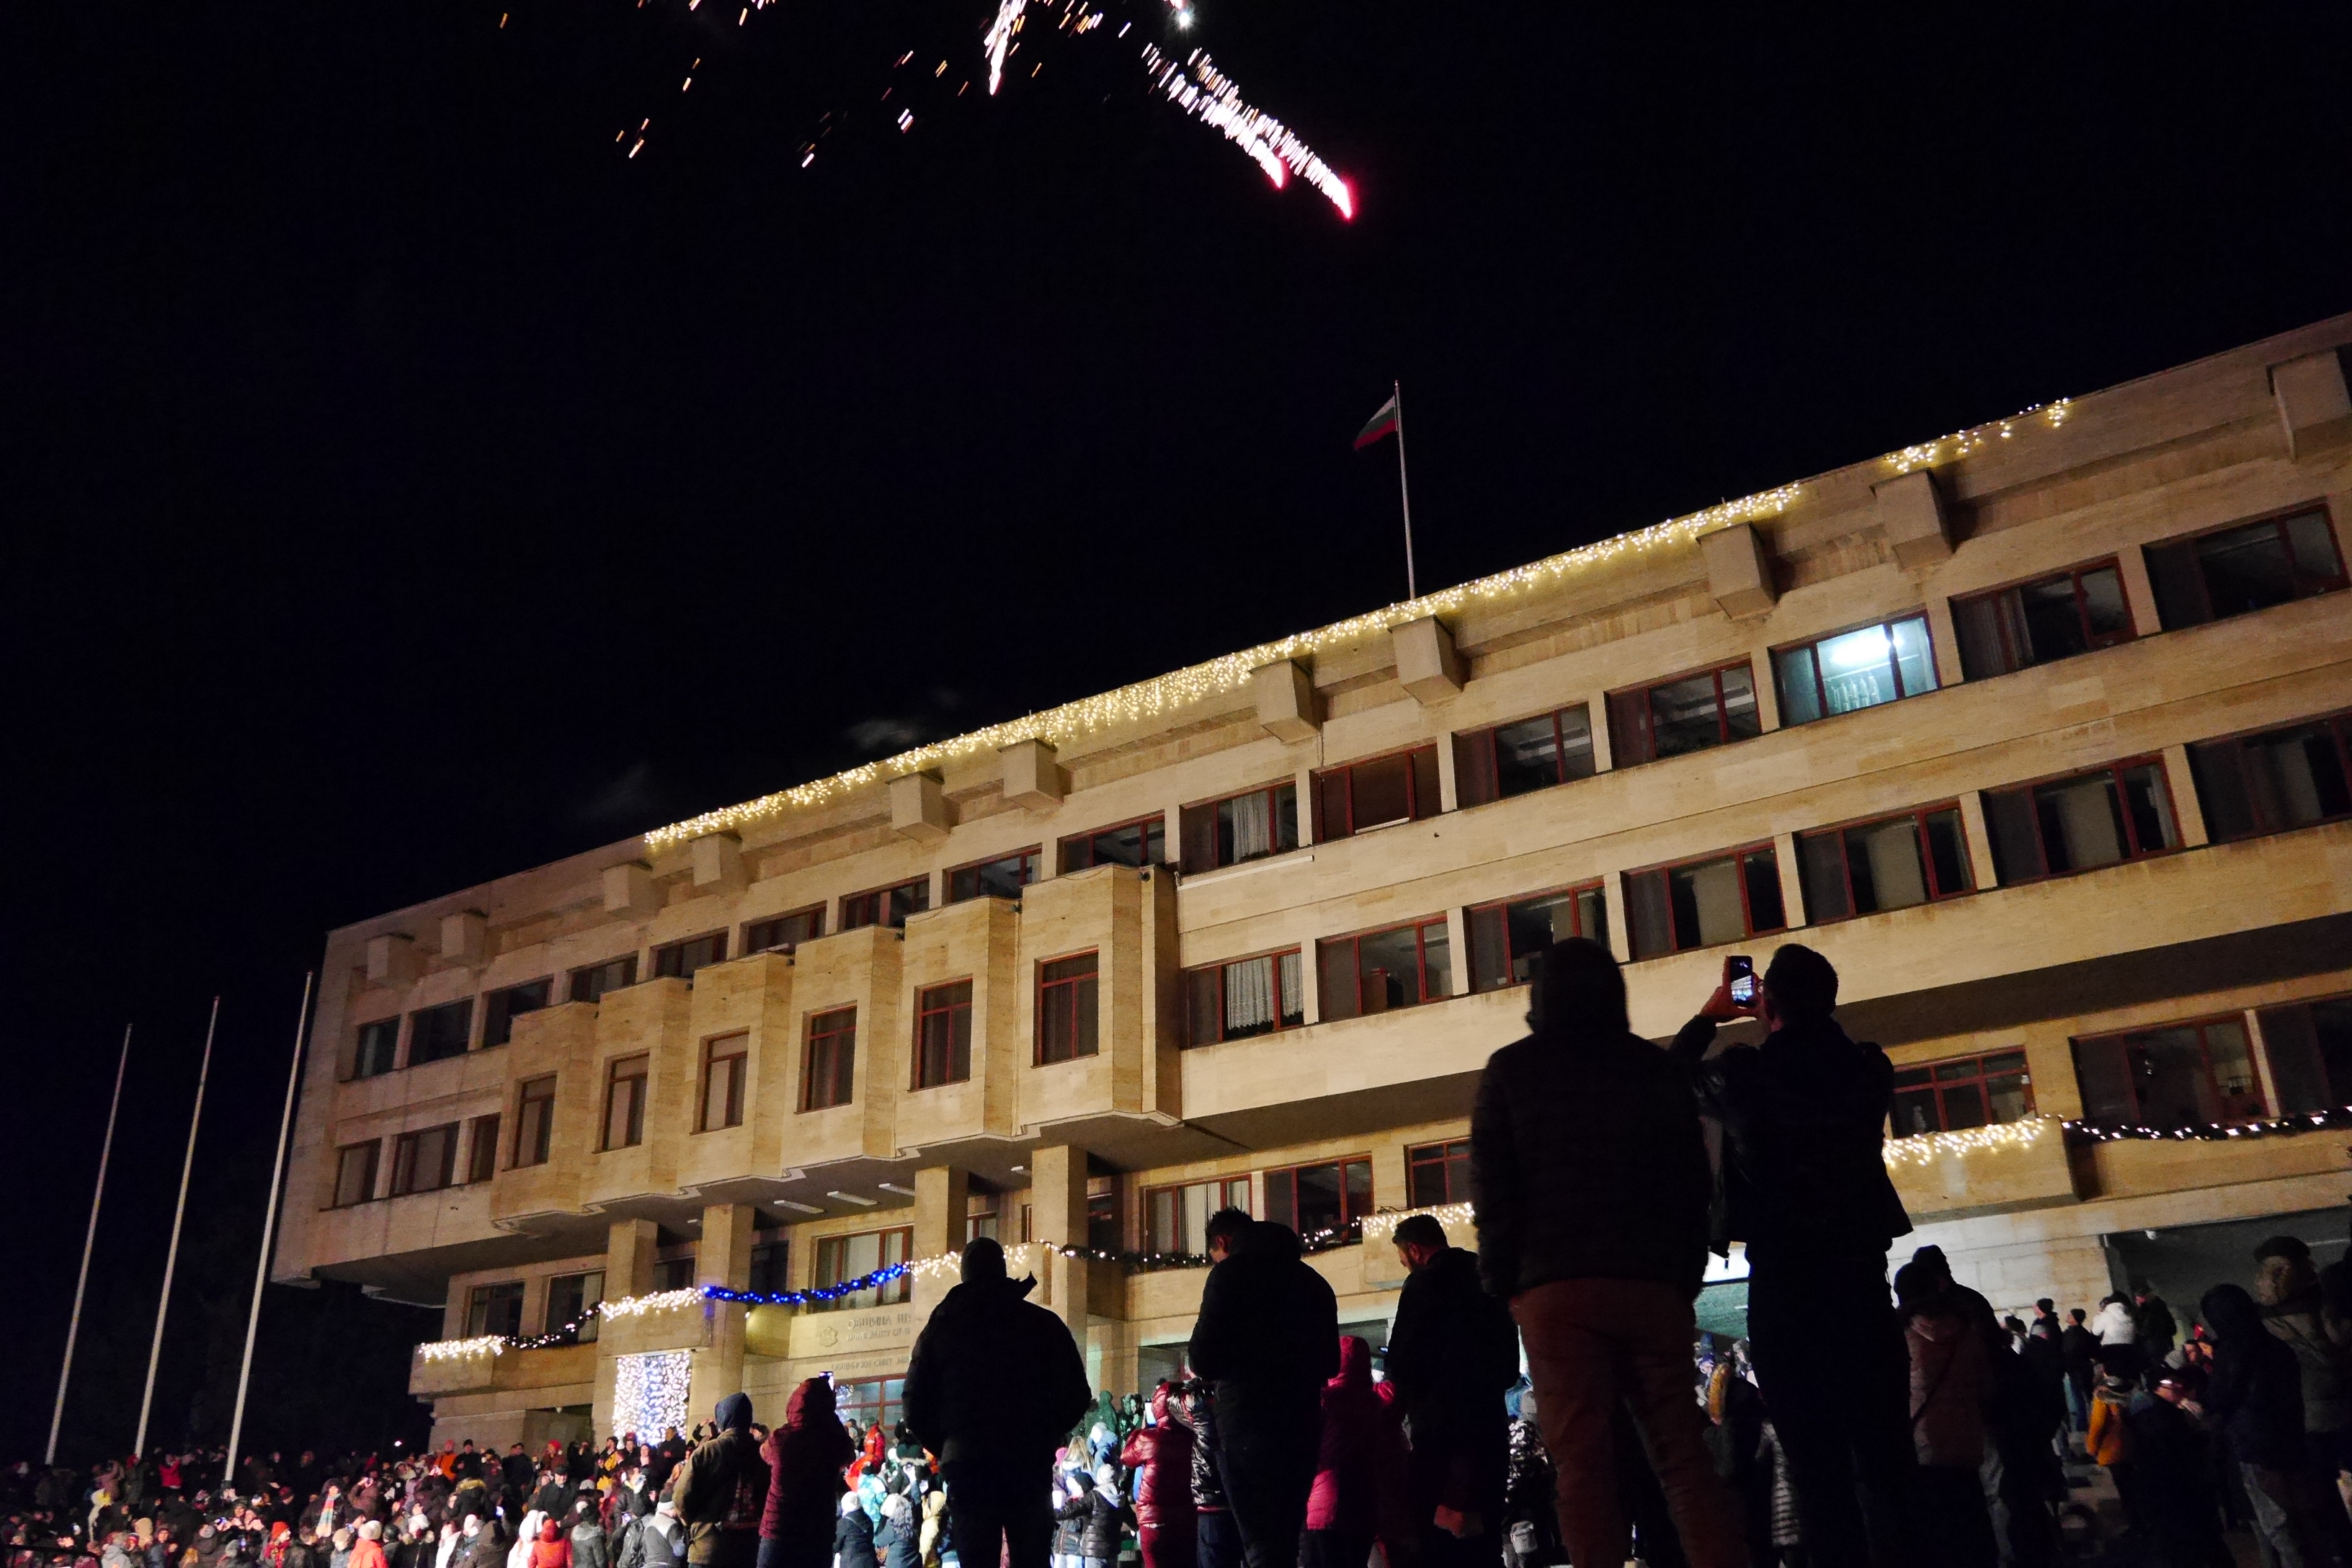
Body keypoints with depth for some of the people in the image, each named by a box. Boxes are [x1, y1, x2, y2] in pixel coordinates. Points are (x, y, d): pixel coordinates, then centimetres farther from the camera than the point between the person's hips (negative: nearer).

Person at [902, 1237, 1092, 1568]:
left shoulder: (939, 1327, 5)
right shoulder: (1043, 1324, 2)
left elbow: (916, 1405, 4)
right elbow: (1076, 1395, 1)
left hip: (965, 1466, 1)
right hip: (1028, 1464, -1)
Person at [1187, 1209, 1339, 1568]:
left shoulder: (1231, 1272, -5)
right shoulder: (1314, 1281, 17)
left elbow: (1203, 1358, -10)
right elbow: (1330, 1362, 21)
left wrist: (1221, 1375, 10)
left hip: (1248, 1421, -7)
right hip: (1304, 1423, 7)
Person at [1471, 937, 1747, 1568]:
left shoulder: (1512, 1069, 4)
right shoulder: (1656, 1067, 12)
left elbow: (1491, 1187, -1)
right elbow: (1693, 1181, 13)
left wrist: (1500, 1279, 4)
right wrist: (1687, 1274, 17)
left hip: (1556, 1286, -3)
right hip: (1655, 1283, 3)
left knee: (1583, 1463, -4)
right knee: (1683, 1453, 6)